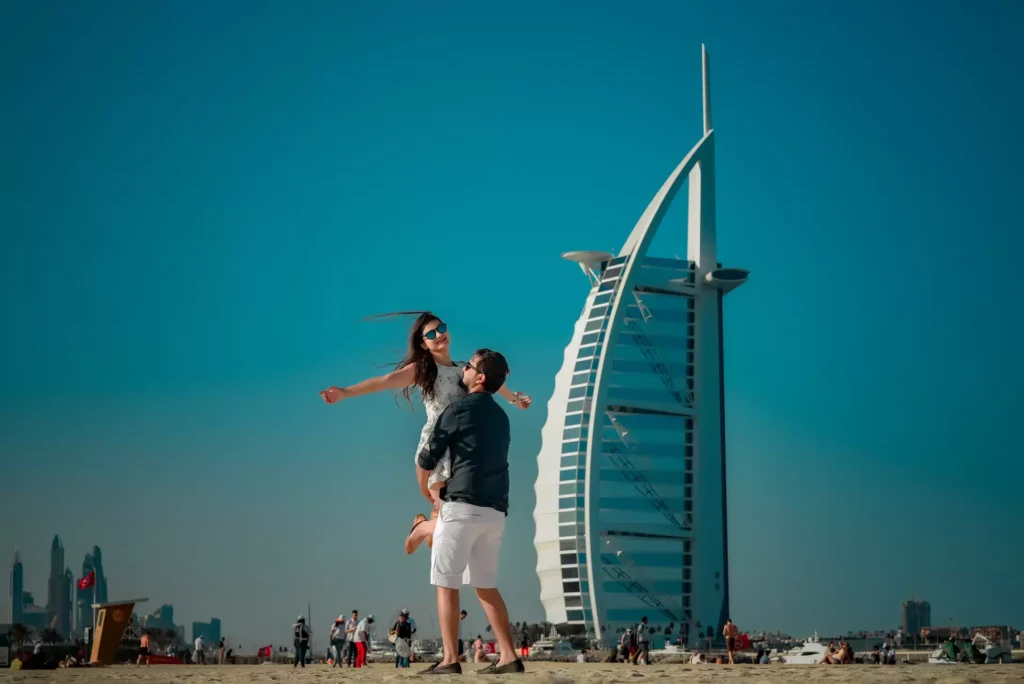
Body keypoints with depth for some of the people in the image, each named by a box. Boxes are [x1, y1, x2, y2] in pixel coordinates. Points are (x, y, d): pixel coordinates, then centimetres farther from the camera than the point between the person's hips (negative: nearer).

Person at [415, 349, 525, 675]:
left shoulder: (458, 410, -5)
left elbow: (426, 459, -1)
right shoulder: (500, 416, 18)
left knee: (446, 583, -1)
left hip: (462, 505, -7)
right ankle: (509, 657, 6)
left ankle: (450, 659, -6)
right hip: (495, 510, 7)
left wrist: (425, 490, 18)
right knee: (486, 585, 13)